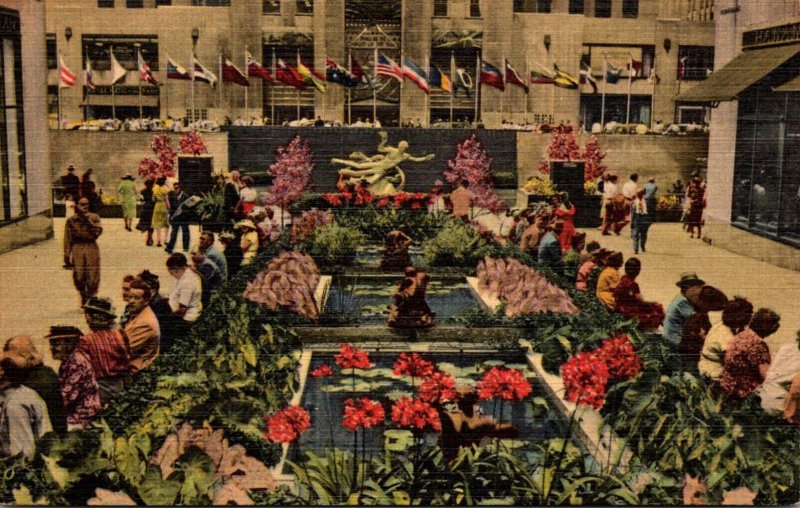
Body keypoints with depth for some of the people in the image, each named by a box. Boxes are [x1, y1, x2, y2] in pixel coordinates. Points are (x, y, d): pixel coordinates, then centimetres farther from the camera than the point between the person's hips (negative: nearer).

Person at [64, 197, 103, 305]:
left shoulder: (94, 217, 6)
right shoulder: (71, 220, 6)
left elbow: (98, 231, -11)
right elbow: (67, 238, 7)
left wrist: (87, 219, -15)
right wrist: (66, 255, 2)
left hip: (92, 248, 0)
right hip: (77, 248, 0)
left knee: (92, 276, -2)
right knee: (78, 277, -2)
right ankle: (83, 298, 20)